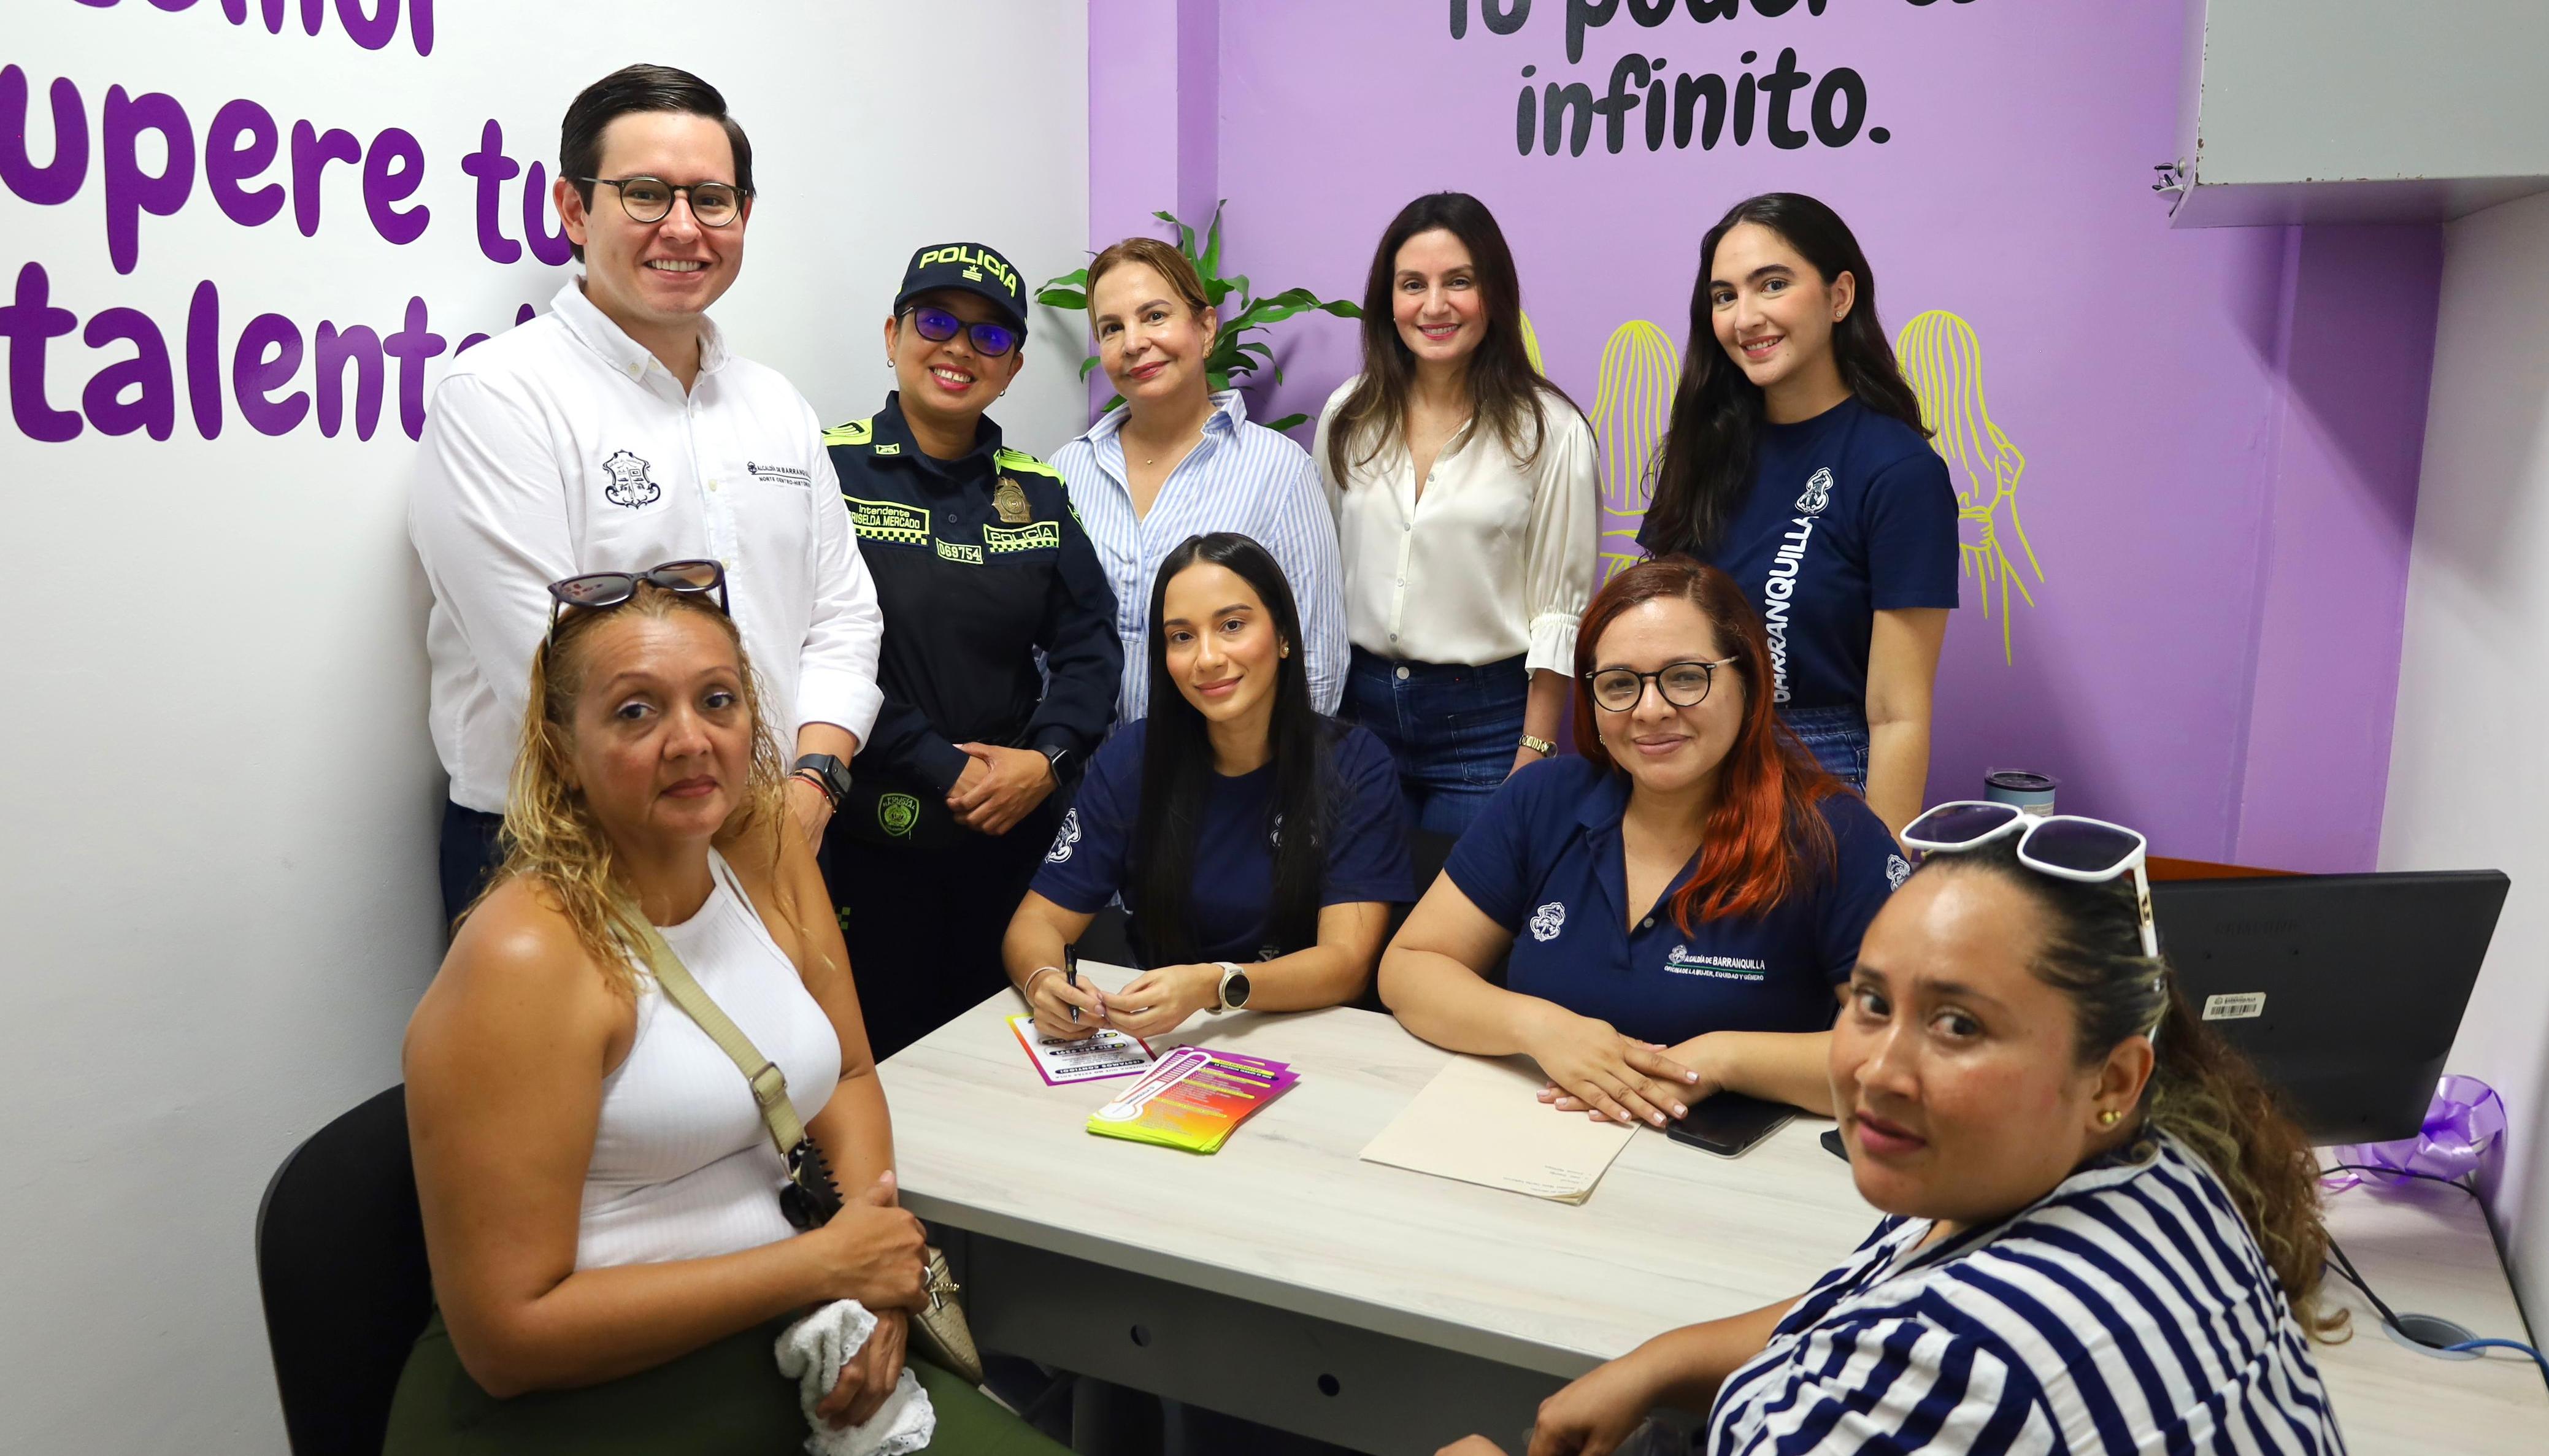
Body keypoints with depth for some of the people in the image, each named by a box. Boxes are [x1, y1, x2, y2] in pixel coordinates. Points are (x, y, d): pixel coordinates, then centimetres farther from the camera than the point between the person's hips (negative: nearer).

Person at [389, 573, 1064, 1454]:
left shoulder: (767, 850, 1)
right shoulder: (524, 958, -18)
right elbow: (508, 1332, -18)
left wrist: (876, 1273, -7)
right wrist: (826, 1264, -17)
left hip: (783, 1355, 7)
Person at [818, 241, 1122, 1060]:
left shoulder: (1037, 491, 9)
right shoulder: (829, 469, -5)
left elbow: (1090, 643, 6)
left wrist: (1047, 758, -11)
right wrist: (944, 771, -15)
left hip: (1015, 831, 4)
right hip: (871, 834, -4)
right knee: (880, 1055, 5)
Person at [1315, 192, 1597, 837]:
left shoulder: (1549, 431, -8)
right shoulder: (1349, 416, 5)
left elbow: (1561, 610, -7)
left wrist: (1532, 762, -9)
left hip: (1486, 721, -3)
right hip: (1359, 708, 4)